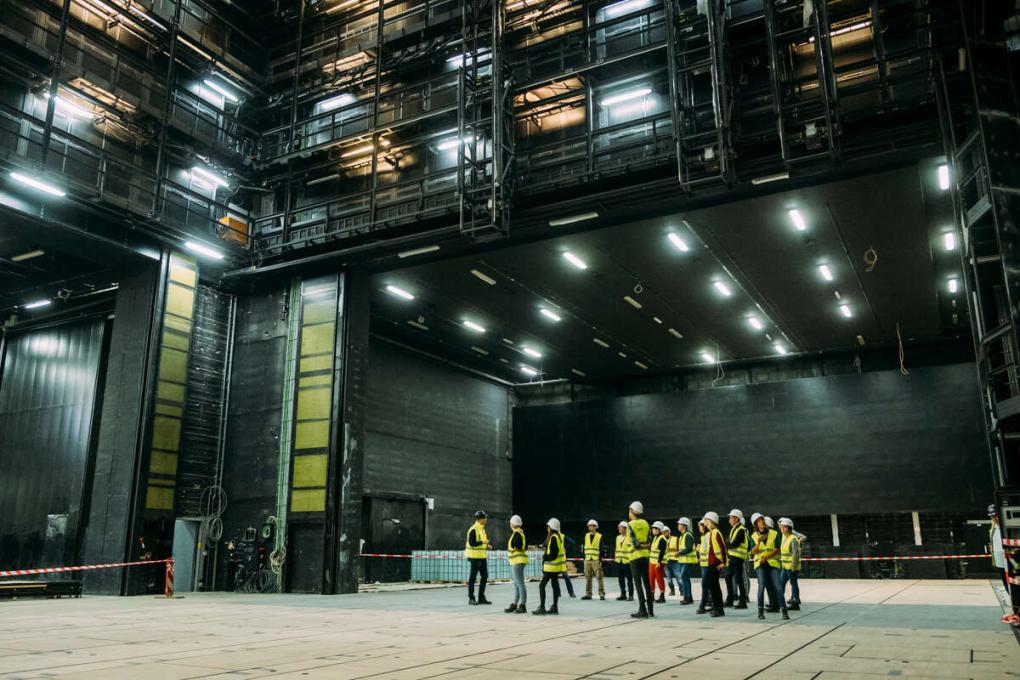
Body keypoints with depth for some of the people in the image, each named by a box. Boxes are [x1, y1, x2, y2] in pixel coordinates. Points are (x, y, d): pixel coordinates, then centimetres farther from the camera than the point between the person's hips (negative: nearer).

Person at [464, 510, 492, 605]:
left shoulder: (482, 529, 14)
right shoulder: (473, 529, -15)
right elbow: (471, 543, -22)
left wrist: (487, 546, 8)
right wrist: (483, 542, -20)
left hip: (482, 556, 9)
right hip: (475, 556, -9)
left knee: (484, 576, 9)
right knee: (473, 577, 0)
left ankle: (481, 598, 17)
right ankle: (471, 598, 8)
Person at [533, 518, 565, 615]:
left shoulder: (553, 538, -18)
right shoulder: (560, 536, 10)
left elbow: (552, 555, -21)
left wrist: (545, 557, -6)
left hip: (552, 566, -10)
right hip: (556, 566, 10)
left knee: (542, 585, -6)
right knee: (555, 584, 12)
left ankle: (541, 608, -7)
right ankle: (555, 607, 16)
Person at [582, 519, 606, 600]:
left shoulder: (599, 536, 1)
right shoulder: (586, 536, 13)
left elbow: (601, 549, -1)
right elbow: (584, 547, 13)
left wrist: (600, 559, -8)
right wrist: (584, 557, 7)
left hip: (596, 560, -4)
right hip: (587, 560, 4)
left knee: (599, 577, -5)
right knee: (587, 578, 5)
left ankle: (601, 594, -1)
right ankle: (588, 594, 10)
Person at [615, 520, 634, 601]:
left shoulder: (630, 537, -8)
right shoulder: (618, 537, 16)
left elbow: (633, 548, -11)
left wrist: (631, 559, -16)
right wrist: (616, 557, 16)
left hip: (627, 561, -7)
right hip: (619, 561, 7)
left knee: (629, 579, -1)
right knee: (621, 579, 10)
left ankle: (631, 595, 6)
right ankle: (623, 594, 19)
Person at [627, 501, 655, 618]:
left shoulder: (630, 525, -9)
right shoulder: (645, 523, 9)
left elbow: (634, 543, -14)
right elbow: (649, 541, 5)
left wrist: (641, 545, -1)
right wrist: (646, 546, 5)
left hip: (635, 555, -6)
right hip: (645, 555, 6)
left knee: (638, 583, -3)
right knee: (647, 582, 10)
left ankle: (642, 610, -4)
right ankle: (650, 610, 13)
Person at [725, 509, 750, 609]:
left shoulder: (741, 530, -14)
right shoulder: (734, 529, 15)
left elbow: (734, 544, -20)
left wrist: (726, 544, -5)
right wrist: (728, 544, -2)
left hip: (738, 557, -9)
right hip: (732, 556, 9)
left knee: (738, 579, -5)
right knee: (728, 578, 12)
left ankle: (743, 602, 1)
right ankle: (730, 600, 19)